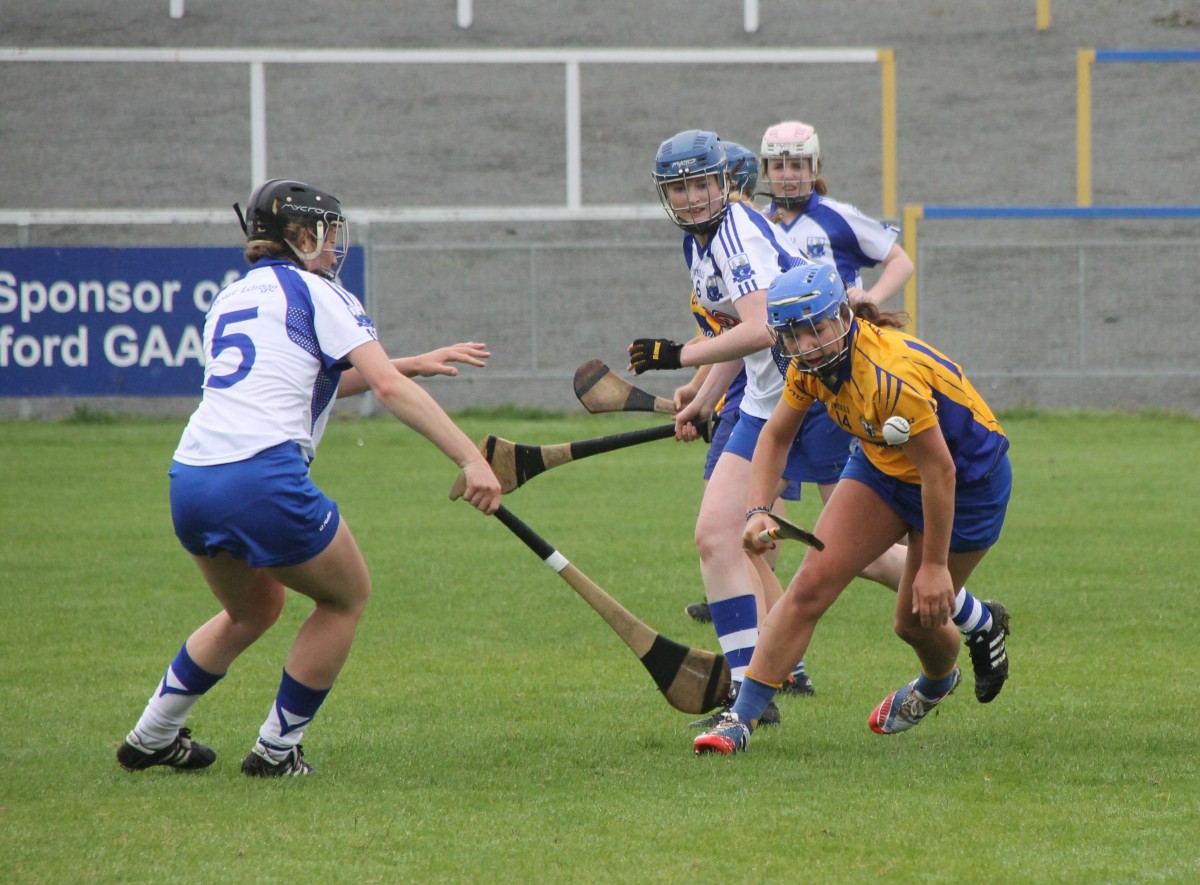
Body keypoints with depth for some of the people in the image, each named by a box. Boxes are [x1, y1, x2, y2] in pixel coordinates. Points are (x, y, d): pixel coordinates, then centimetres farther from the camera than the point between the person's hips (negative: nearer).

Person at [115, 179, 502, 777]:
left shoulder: (227, 301, 26)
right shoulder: (316, 294, 4)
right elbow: (387, 387, -8)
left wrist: (415, 364, 38)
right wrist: (471, 459, -12)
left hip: (187, 483, 7)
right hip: (263, 480, -7)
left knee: (253, 608, 31)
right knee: (347, 596, 17)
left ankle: (150, 737, 32)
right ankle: (276, 750, 17)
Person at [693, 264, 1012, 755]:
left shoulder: (891, 376, -37)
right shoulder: (811, 364, -14)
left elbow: (939, 471, -30)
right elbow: (776, 436, 2)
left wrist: (935, 565, -23)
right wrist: (758, 510, -14)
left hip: (966, 483, -6)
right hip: (883, 469, 6)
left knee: (918, 620, 2)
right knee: (811, 586, -10)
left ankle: (937, 683, 40)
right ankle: (740, 719, -8)